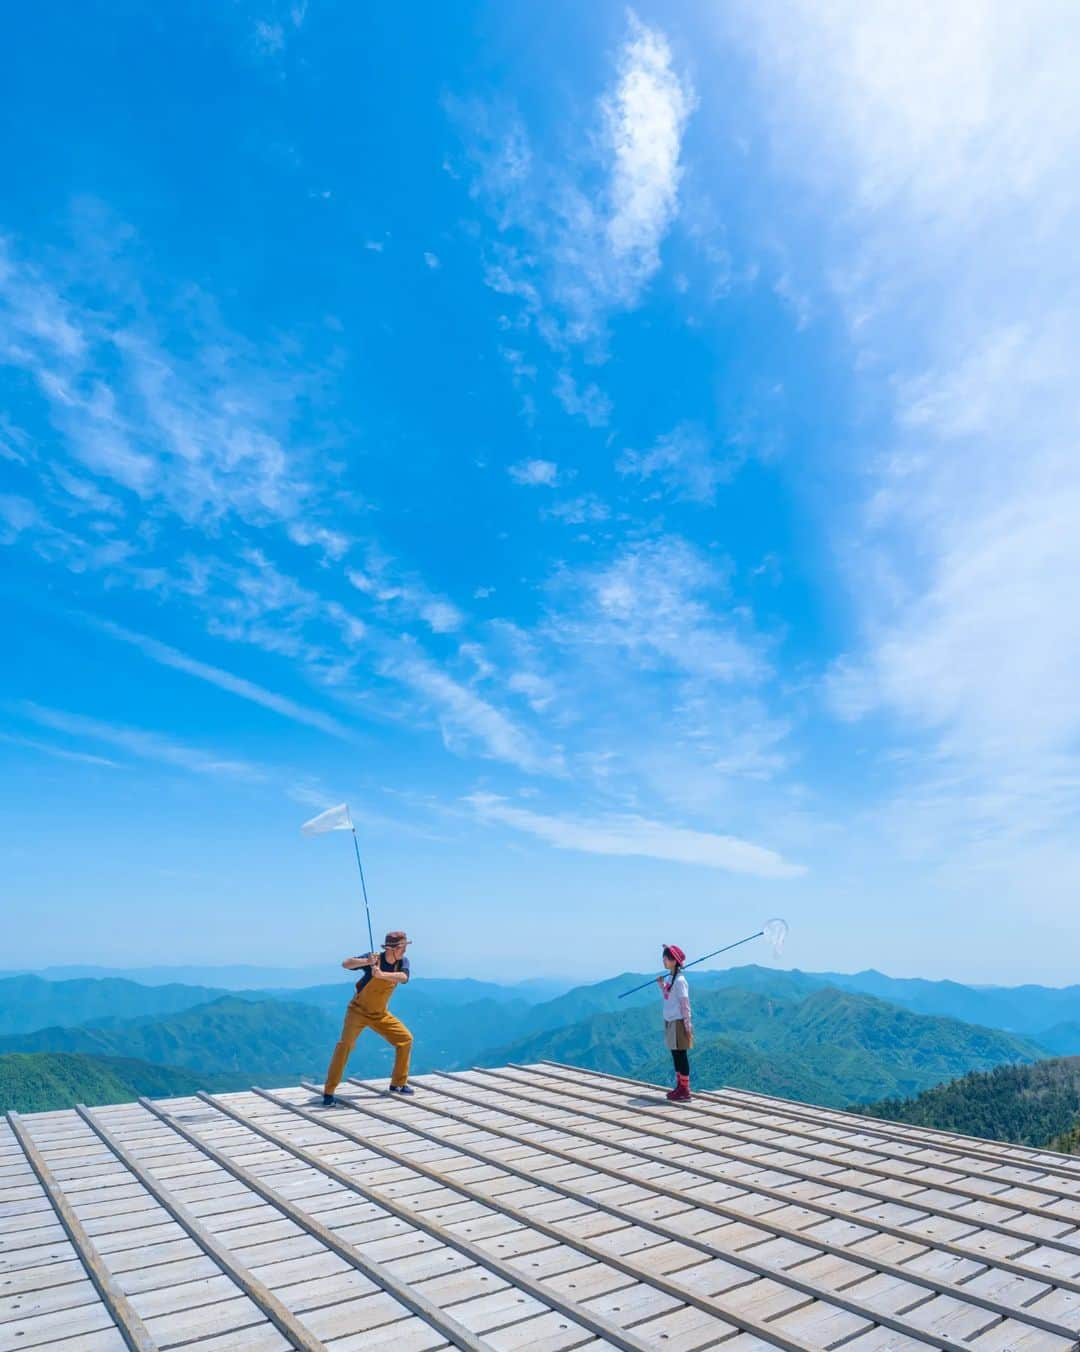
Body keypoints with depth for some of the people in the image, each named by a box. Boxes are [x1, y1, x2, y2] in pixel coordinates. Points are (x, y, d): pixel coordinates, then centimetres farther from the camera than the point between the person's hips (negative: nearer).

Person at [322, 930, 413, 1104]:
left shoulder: (402, 962, -10)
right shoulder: (374, 958, -21)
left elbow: (403, 977, -31)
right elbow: (346, 964, -32)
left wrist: (381, 974, -46)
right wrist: (366, 962, -50)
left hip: (380, 1014, 5)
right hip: (359, 1011, -5)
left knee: (405, 1039, 0)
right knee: (345, 1045, -19)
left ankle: (398, 1083, 15)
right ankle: (328, 1091, -6)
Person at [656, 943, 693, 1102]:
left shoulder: (679, 980, -16)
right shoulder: (670, 978, 9)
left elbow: (685, 1004, -16)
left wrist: (687, 1026, -16)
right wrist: (661, 985, 5)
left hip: (678, 1022, -9)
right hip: (670, 1022, 9)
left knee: (681, 1056, -3)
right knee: (675, 1055, 14)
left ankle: (684, 1091, 4)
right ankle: (679, 1087, 24)